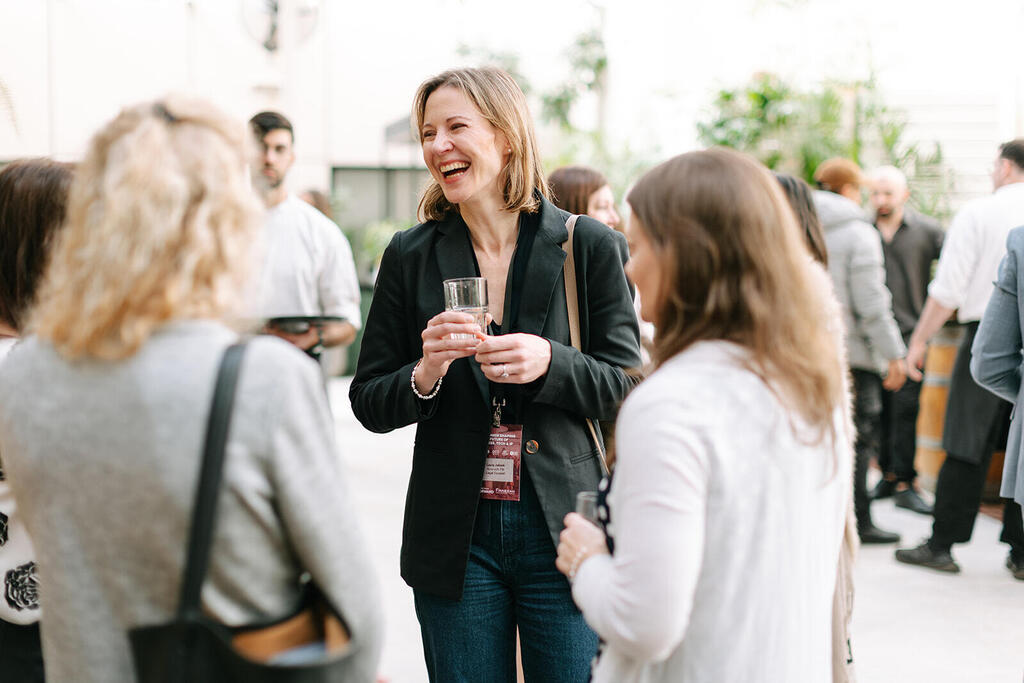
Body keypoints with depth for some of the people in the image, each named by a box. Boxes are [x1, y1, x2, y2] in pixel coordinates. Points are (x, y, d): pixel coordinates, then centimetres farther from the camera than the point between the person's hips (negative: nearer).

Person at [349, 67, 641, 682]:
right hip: (455, 536, 2)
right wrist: (426, 373, -16)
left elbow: (629, 388, -1)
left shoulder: (591, 246, -1)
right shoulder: (411, 256, 4)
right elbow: (369, 405, 5)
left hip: (562, 533, -1)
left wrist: (550, 364, -20)